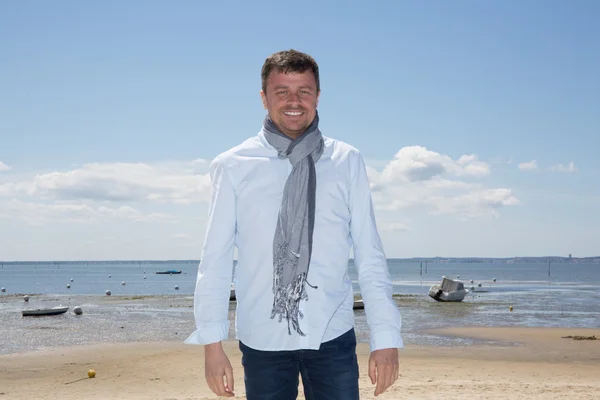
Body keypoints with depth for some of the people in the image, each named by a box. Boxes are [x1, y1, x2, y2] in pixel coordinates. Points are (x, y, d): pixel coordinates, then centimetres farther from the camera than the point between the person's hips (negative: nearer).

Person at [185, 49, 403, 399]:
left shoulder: (348, 163, 1)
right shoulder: (233, 166, -2)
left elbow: (369, 255, 0)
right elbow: (216, 258, -1)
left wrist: (386, 336, -4)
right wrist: (213, 341, -4)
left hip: (332, 336, 1)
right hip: (262, 341, 0)